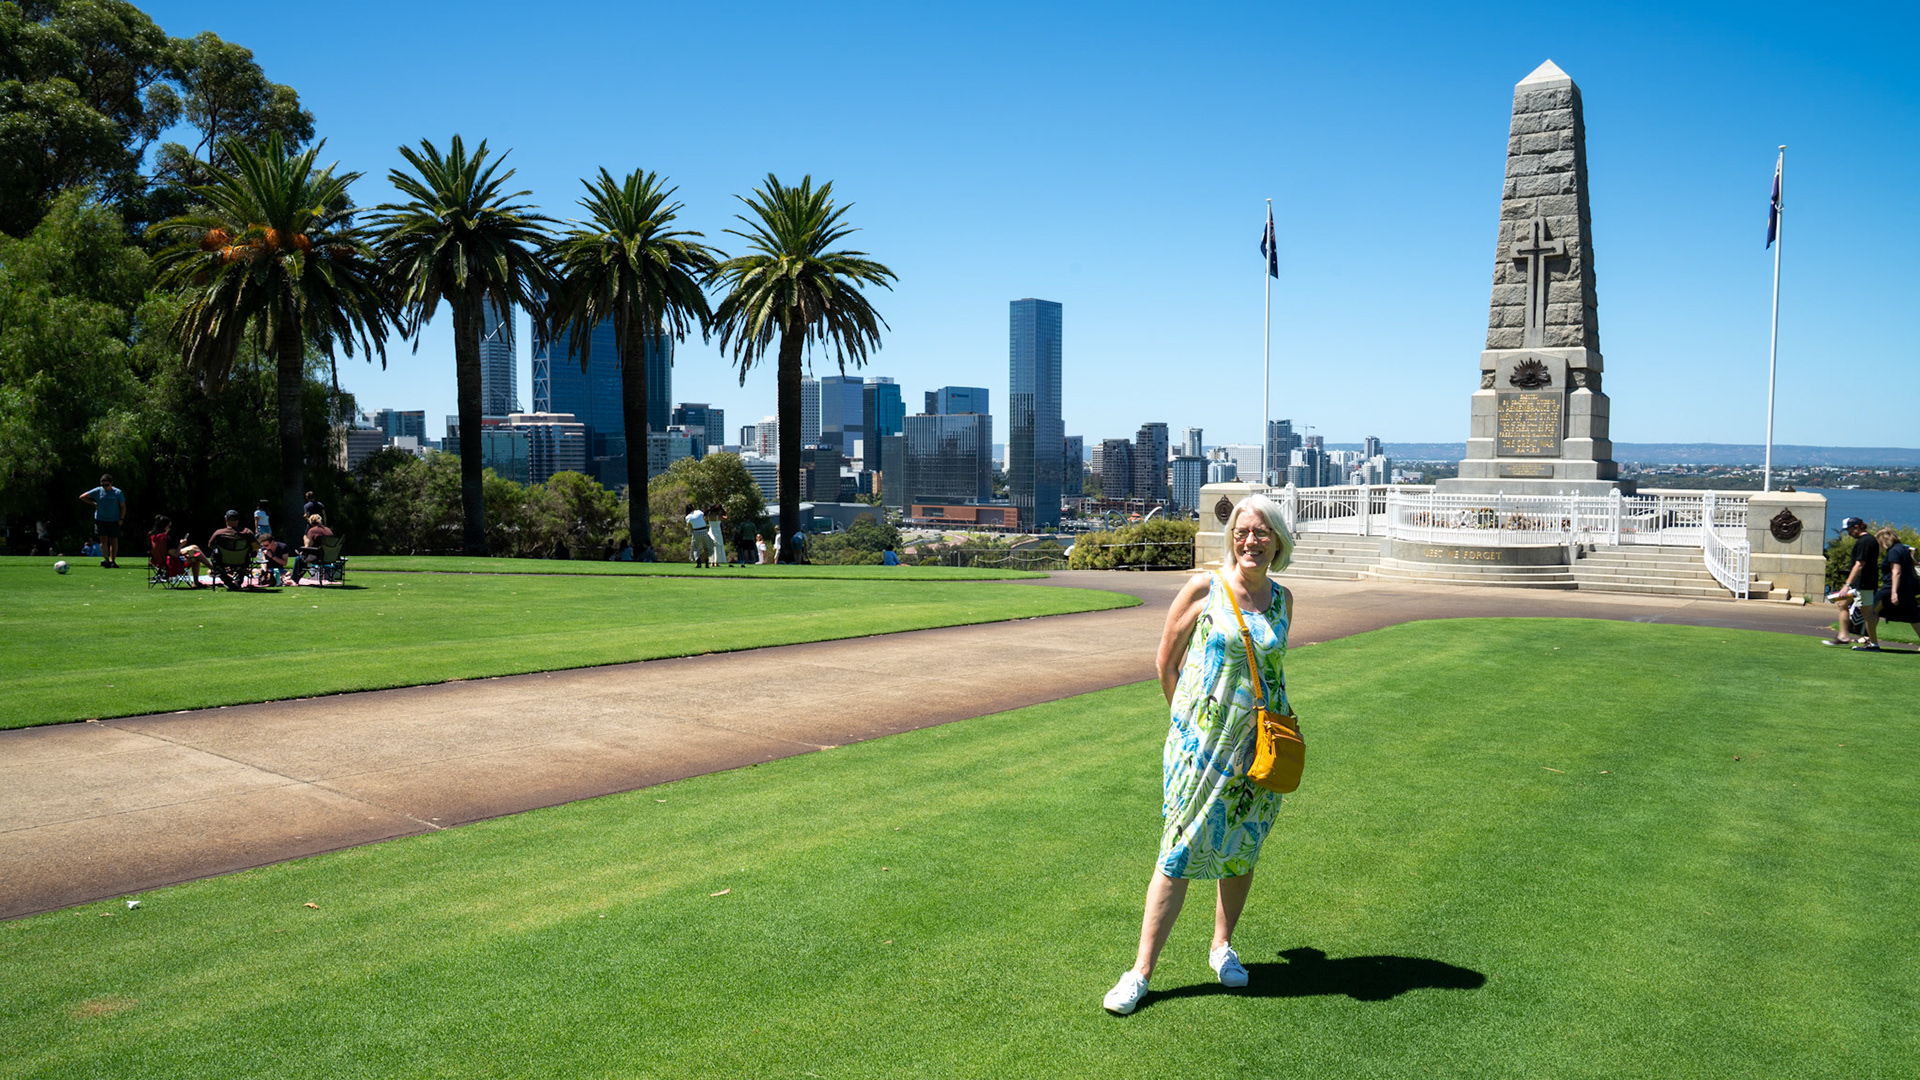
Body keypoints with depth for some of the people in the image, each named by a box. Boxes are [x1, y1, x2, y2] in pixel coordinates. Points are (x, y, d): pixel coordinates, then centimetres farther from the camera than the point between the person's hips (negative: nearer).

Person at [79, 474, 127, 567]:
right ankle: (106, 559, -13)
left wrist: (121, 519, -3)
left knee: (114, 541, 0)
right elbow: (82, 497, 8)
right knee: (103, 539, -9)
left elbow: (123, 506, 6)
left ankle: (112, 561, 6)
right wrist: (94, 504, 1)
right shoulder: (97, 491, 1)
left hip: (114, 520, 0)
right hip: (100, 520, 0)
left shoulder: (118, 492, 0)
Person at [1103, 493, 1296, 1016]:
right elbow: (1165, 662, 1)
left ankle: (1222, 946, 34)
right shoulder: (1203, 588, -6)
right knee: (1180, 853, -4)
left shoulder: (1282, 600, 5)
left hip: (1257, 747, 4)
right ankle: (1140, 972, 3)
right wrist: (1188, 717, 5)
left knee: (1242, 849, 13)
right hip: (1200, 742, -4)